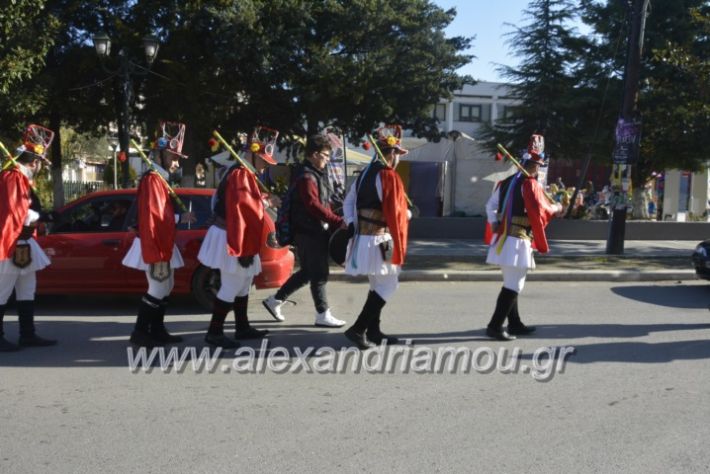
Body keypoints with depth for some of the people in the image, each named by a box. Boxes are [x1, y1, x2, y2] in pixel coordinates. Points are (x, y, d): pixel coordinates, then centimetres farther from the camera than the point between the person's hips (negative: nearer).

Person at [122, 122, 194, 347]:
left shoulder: (160, 179, 14)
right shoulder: (152, 179, -18)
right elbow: (150, 219, -24)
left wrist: (180, 217, 22)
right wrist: (154, 254, -27)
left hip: (163, 245, 11)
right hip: (154, 246, -11)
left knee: (166, 287, 15)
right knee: (158, 289, -6)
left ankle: (157, 331, 23)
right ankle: (140, 332, 3)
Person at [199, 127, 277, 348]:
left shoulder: (243, 174, 14)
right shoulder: (240, 175, -19)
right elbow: (238, 214, -25)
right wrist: (241, 248, -25)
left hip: (238, 239, 10)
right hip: (233, 241, -10)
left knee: (243, 284, 17)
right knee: (231, 287, -4)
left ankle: (243, 328, 28)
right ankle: (214, 332, 3)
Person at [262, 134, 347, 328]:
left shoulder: (316, 174, 16)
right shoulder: (307, 177, -15)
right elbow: (314, 205, -24)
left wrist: (333, 222, 7)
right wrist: (338, 221, -24)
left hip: (316, 231, 10)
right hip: (310, 232, -10)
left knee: (307, 272, 16)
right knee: (319, 274, -3)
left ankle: (275, 300, 24)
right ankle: (322, 315, 6)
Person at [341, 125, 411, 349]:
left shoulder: (364, 174, 13)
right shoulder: (390, 176, -14)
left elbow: (348, 202, 15)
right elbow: (395, 213, -16)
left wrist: (352, 226, 12)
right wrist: (408, 214, 2)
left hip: (361, 237, 9)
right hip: (379, 240, -9)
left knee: (377, 284, 18)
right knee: (387, 285, -1)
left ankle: (373, 331, 22)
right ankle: (358, 329, -8)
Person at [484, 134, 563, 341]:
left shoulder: (506, 182, 13)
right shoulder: (530, 184, -12)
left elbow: (490, 205, 16)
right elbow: (541, 210, -16)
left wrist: (495, 225, 12)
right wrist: (556, 208, 2)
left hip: (502, 238, 9)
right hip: (517, 241, -9)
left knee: (511, 283, 17)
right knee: (513, 285, -6)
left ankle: (515, 324, 26)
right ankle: (495, 326, -10)